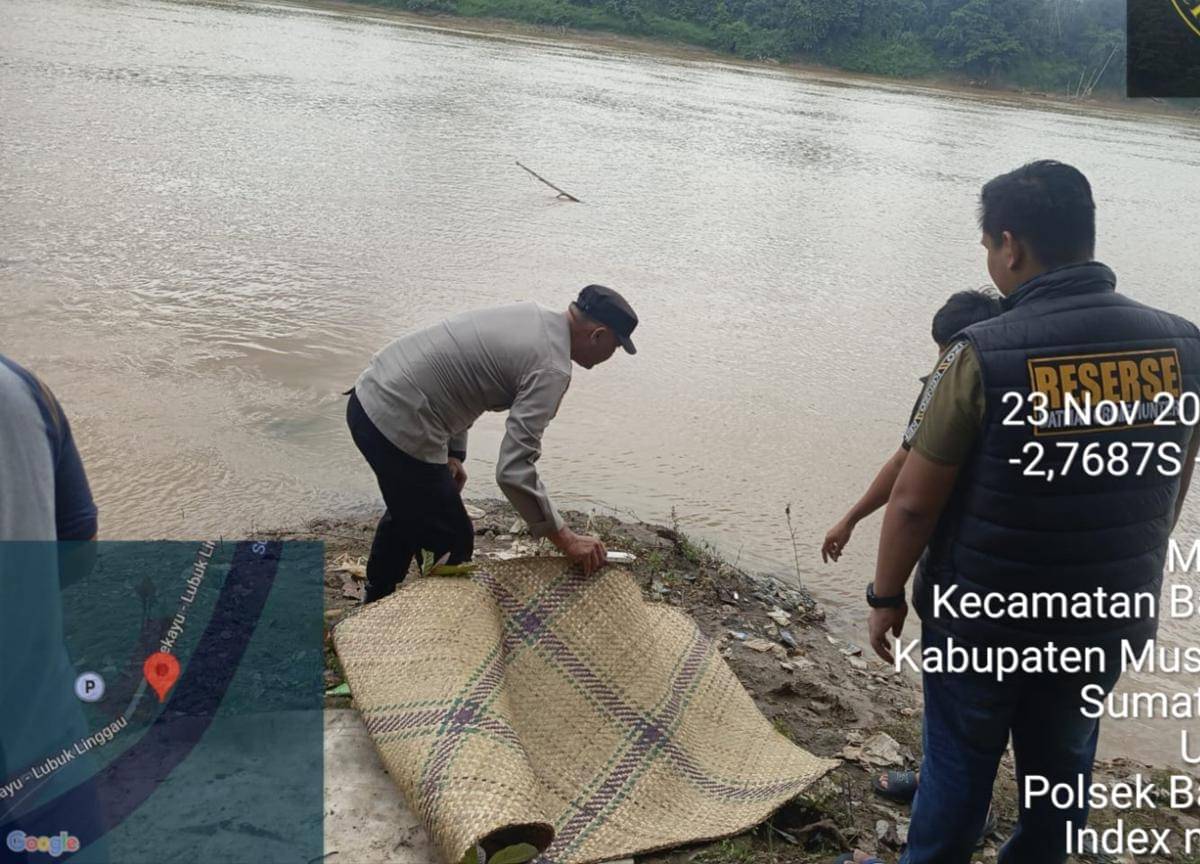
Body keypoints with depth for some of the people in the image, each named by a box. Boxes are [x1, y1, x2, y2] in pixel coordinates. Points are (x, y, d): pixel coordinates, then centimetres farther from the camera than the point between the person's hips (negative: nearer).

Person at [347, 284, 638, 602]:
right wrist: (565, 539, -17)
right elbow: (514, 472, -25)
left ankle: (376, 608, 51)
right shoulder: (551, 369, -19)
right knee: (453, 544, 5)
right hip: (398, 427, -10)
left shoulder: (530, 314, 9)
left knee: (408, 515, 32)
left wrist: (453, 452, 21)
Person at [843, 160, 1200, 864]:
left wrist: (887, 596, -2)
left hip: (981, 618, -4)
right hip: (1111, 618, 4)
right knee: (1062, 764, 22)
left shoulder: (984, 356, -22)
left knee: (960, 763, 16)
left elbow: (913, 502, -17)